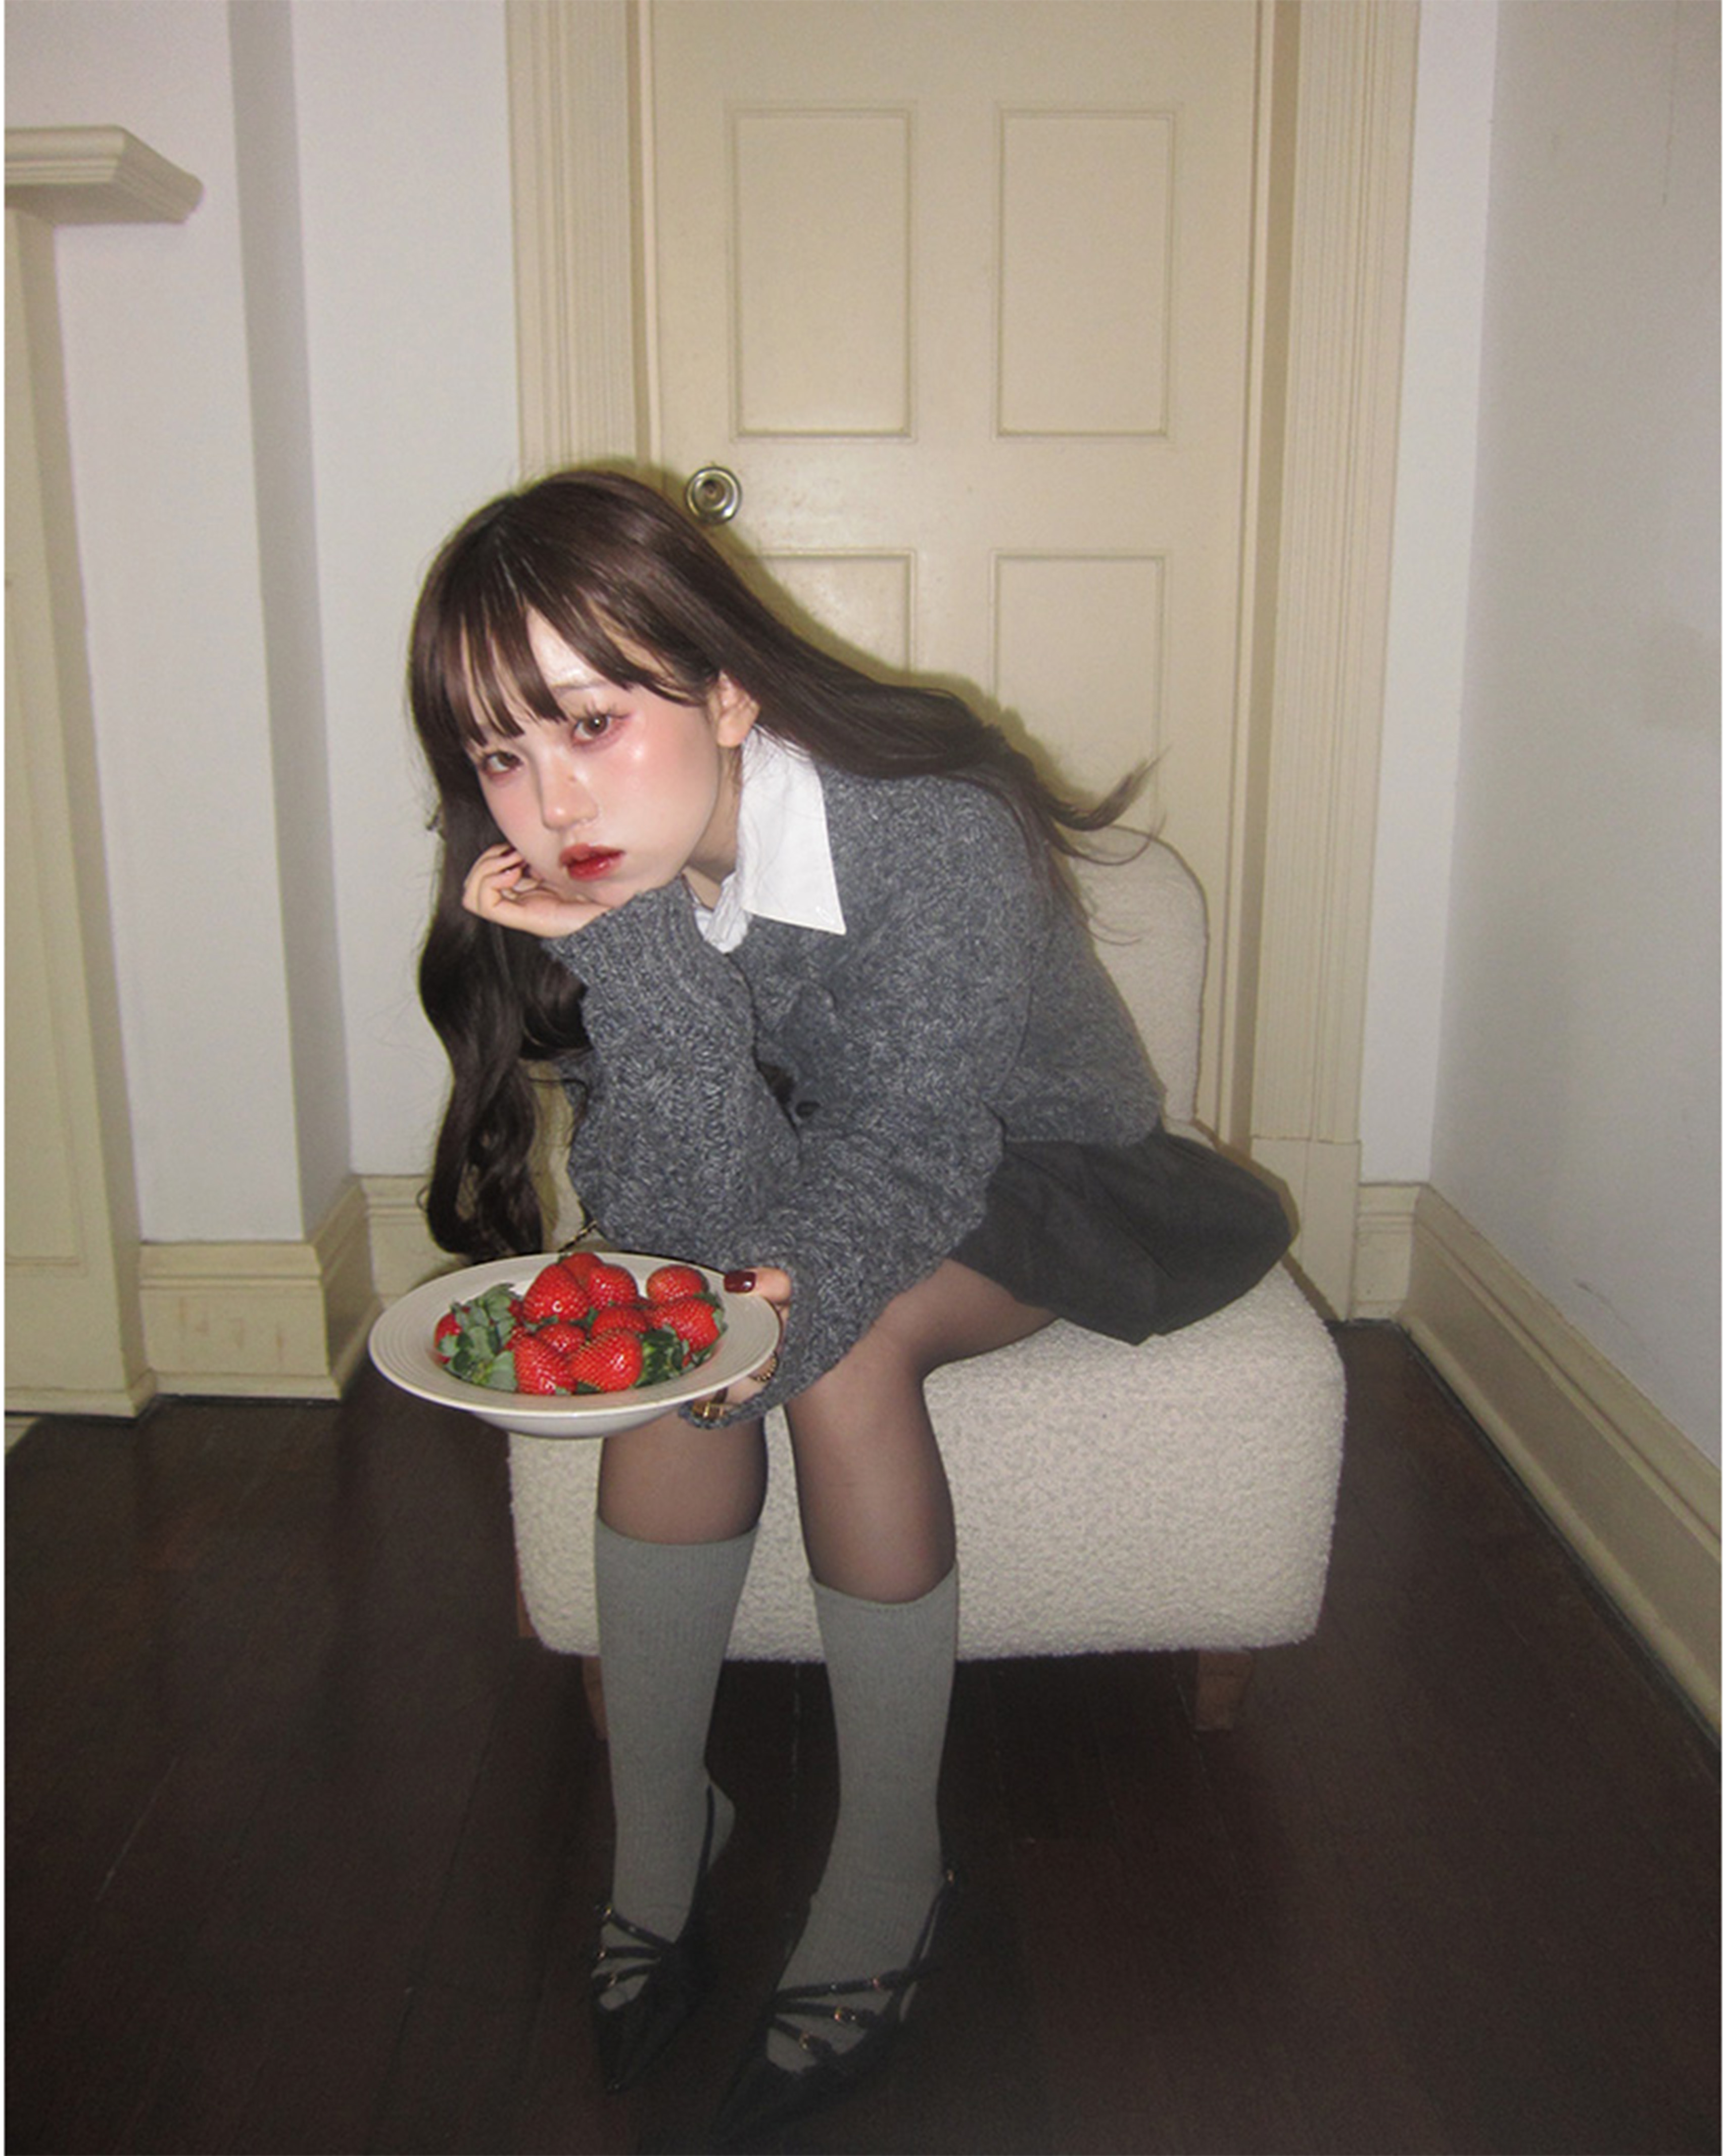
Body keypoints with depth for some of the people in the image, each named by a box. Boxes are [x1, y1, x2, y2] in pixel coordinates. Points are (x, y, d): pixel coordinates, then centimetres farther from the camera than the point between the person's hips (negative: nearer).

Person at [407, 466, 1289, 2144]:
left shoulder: (938, 833, -31)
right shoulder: (597, 876, -17)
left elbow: (907, 1158, -27)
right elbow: (698, 1221, -25)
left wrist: (786, 1306, -45)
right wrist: (634, 948, -37)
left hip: (1036, 1172, -3)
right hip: (813, 1175, 4)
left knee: (840, 1340, -30)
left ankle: (891, 1870, -10)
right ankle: (655, 1836, -7)